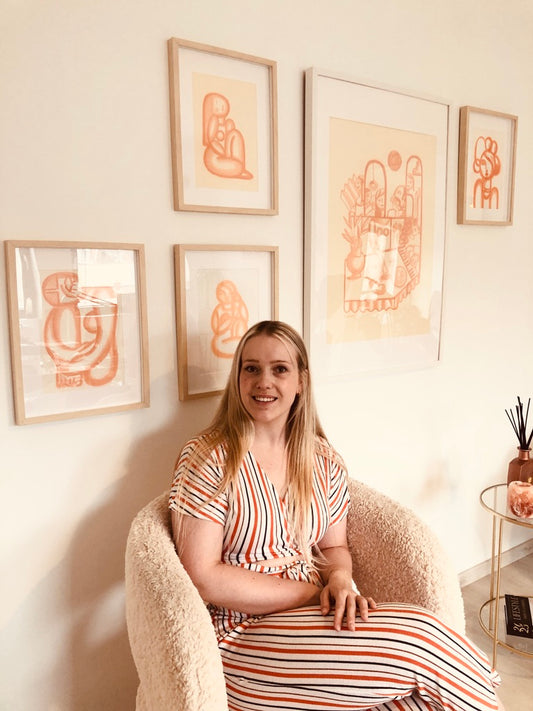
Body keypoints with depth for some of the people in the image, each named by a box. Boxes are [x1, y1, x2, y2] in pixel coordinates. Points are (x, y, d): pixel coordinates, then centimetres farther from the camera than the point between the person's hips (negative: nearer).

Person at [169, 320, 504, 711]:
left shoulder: (324, 461, 4)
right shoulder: (207, 458, -11)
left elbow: (333, 546, 12)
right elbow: (203, 579, -14)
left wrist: (340, 579, -11)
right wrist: (313, 591, -14)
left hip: (316, 618, 5)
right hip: (245, 633, -4)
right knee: (416, 635, -20)